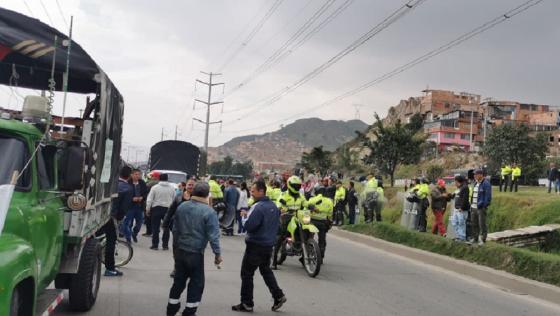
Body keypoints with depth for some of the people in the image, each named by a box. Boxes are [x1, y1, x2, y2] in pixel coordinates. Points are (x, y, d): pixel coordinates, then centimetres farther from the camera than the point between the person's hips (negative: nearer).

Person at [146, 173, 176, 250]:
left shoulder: (155, 187, -5)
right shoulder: (172, 188, 0)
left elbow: (149, 200, -4)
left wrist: (148, 209, 4)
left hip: (156, 209, -2)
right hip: (168, 209, 2)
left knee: (155, 228, 5)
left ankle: (155, 245, 5)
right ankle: (165, 245, 10)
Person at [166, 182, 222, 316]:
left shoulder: (181, 207, 3)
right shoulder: (209, 211, -15)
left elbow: (175, 229, 13)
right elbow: (213, 235, -16)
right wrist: (217, 253, -8)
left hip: (180, 251, 6)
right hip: (196, 253, -6)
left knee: (178, 280, 18)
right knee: (196, 283, 8)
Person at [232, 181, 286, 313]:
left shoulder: (258, 207, -20)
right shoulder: (273, 206, 7)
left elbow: (249, 226, -24)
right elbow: (277, 224, 15)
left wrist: (246, 218, -5)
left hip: (256, 246, -8)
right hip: (269, 245, 8)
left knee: (247, 273, 2)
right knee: (266, 271, 22)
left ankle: (246, 303, 7)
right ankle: (278, 296, 15)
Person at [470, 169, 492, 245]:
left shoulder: (486, 184, -10)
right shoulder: (476, 183, 16)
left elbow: (488, 196, -13)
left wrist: (484, 206, -16)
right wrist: (471, 204, 15)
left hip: (481, 208, -8)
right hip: (473, 207, 8)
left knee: (482, 224, -4)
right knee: (473, 224, 12)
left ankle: (482, 239, 1)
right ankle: (474, 237, 22)